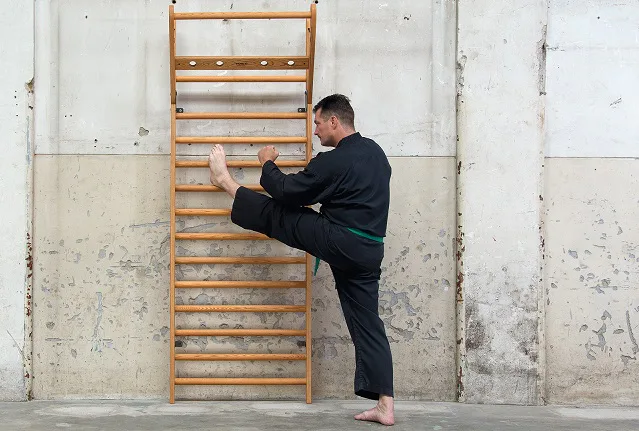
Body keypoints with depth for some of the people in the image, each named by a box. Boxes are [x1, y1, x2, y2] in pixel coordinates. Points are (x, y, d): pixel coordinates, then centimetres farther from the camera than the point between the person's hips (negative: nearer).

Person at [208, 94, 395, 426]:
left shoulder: (333, 162, -15)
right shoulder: (375, 152, 12)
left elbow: (287, 191, -6)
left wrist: (267, 164, 12)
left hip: (338, 242, -8)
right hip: (369, 251, 8)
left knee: (276, 213, 10)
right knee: (367, 324, 9)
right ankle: (385, 406, 8)